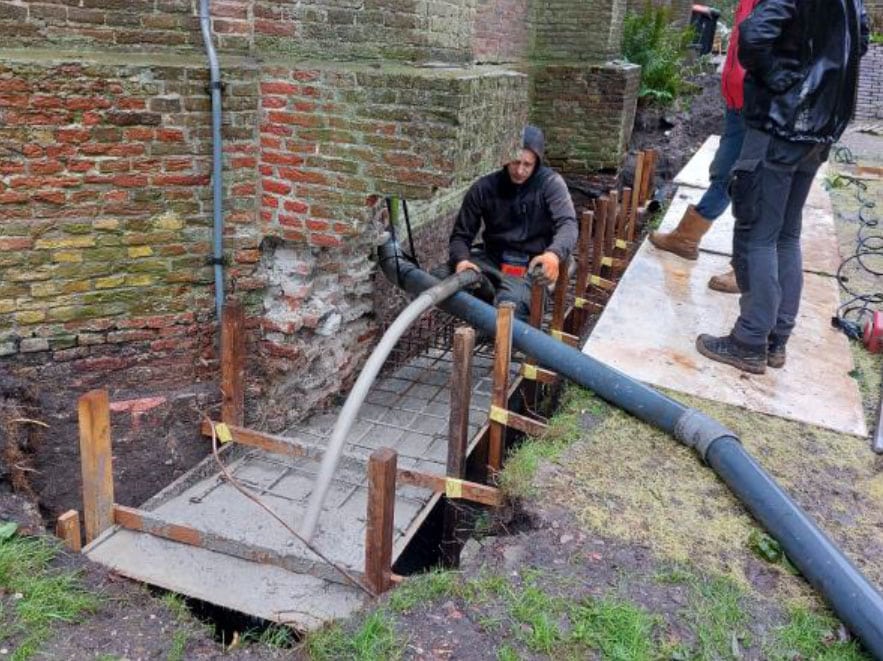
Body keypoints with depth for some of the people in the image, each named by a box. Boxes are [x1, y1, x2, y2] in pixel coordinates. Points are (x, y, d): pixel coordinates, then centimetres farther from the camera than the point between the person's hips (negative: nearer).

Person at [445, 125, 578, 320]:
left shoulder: (550, 183, -9)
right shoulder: (483, 188, -3)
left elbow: (568, 223, -20)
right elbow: (461, 234, 1)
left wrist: (554, 254, -43)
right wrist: (461, 260, -23)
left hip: (530, 266, -3)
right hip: (491, 260, 4)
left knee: (512, 303, -37)